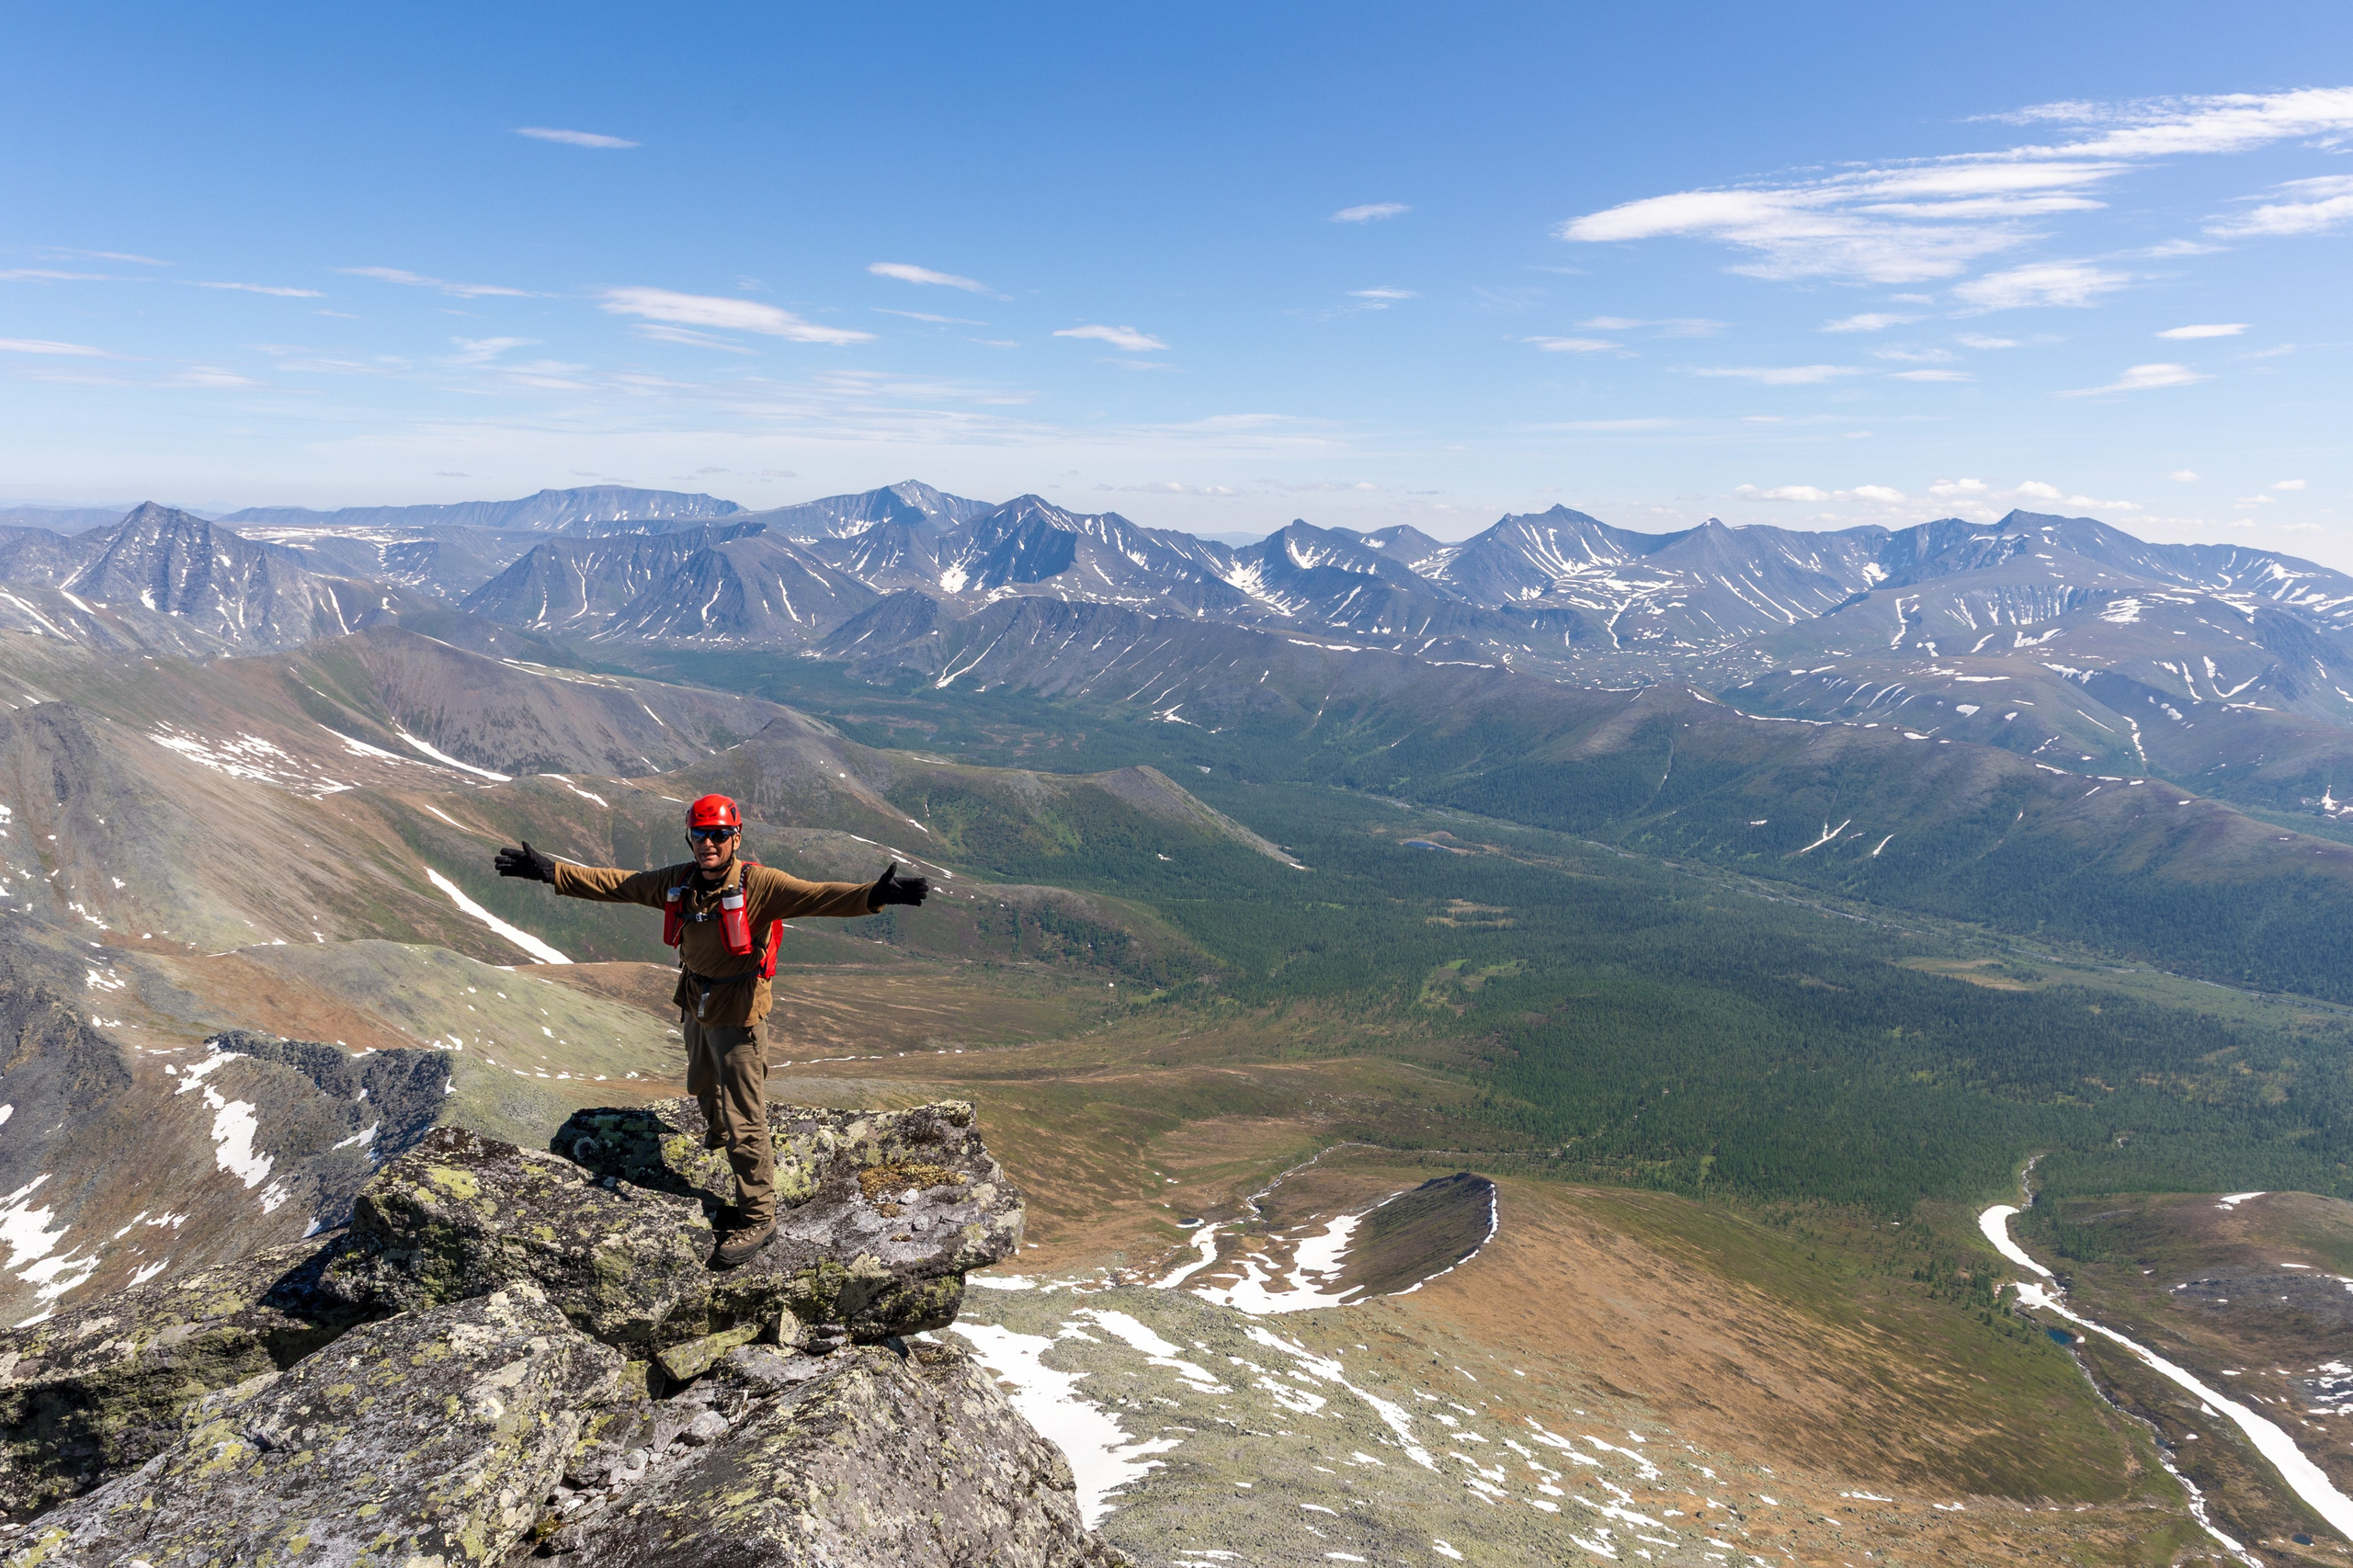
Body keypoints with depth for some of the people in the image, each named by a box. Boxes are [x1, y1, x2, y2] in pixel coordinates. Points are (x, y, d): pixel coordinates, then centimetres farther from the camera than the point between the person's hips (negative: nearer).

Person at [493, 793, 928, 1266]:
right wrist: (549, 870, 0)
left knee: (745, 1120, -3)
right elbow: (614, 883, 4)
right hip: (695, 1008, 7)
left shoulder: (757, 884, -23)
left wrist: (873, 895, -55)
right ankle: (717, 1131, 65)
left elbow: (815, 896, -37)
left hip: (738, 1015, -7)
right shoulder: (679, 882, -4)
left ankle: (758, 1217, 8)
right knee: (703, 1085, 32)